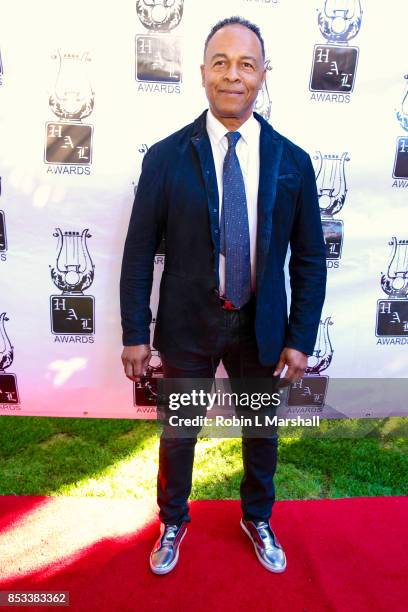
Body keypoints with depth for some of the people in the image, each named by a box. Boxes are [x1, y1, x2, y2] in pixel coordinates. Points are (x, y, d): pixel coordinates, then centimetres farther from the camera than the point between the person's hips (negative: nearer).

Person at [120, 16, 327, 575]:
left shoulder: (293, 161, -4)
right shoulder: (165, 157, -8)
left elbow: (310, 259, 0)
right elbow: (139, 252, -5)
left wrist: (300, 338, -4)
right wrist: (136, 332, -6)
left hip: (262, 327, 2)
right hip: (187, 324, -1)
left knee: (262, 432, 20)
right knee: (177, 432, 17)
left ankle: (258, 519, 50)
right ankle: (173, 522, 47)